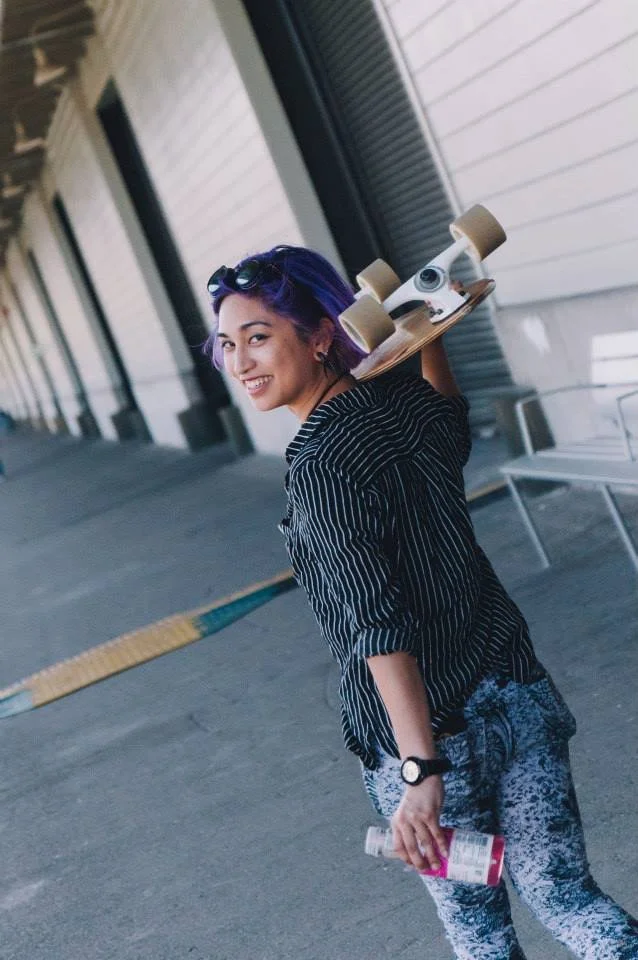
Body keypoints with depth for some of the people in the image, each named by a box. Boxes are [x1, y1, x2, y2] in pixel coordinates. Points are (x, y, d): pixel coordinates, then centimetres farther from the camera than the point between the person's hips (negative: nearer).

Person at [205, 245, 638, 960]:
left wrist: (420, 771, -28)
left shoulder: (318, 471, -20)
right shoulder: (407, 398, 0)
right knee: (562, 893, 17)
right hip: (521, 695, 6)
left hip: (429, 735, -6)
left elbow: (380, 626, -26)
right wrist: (430, 336, 20)